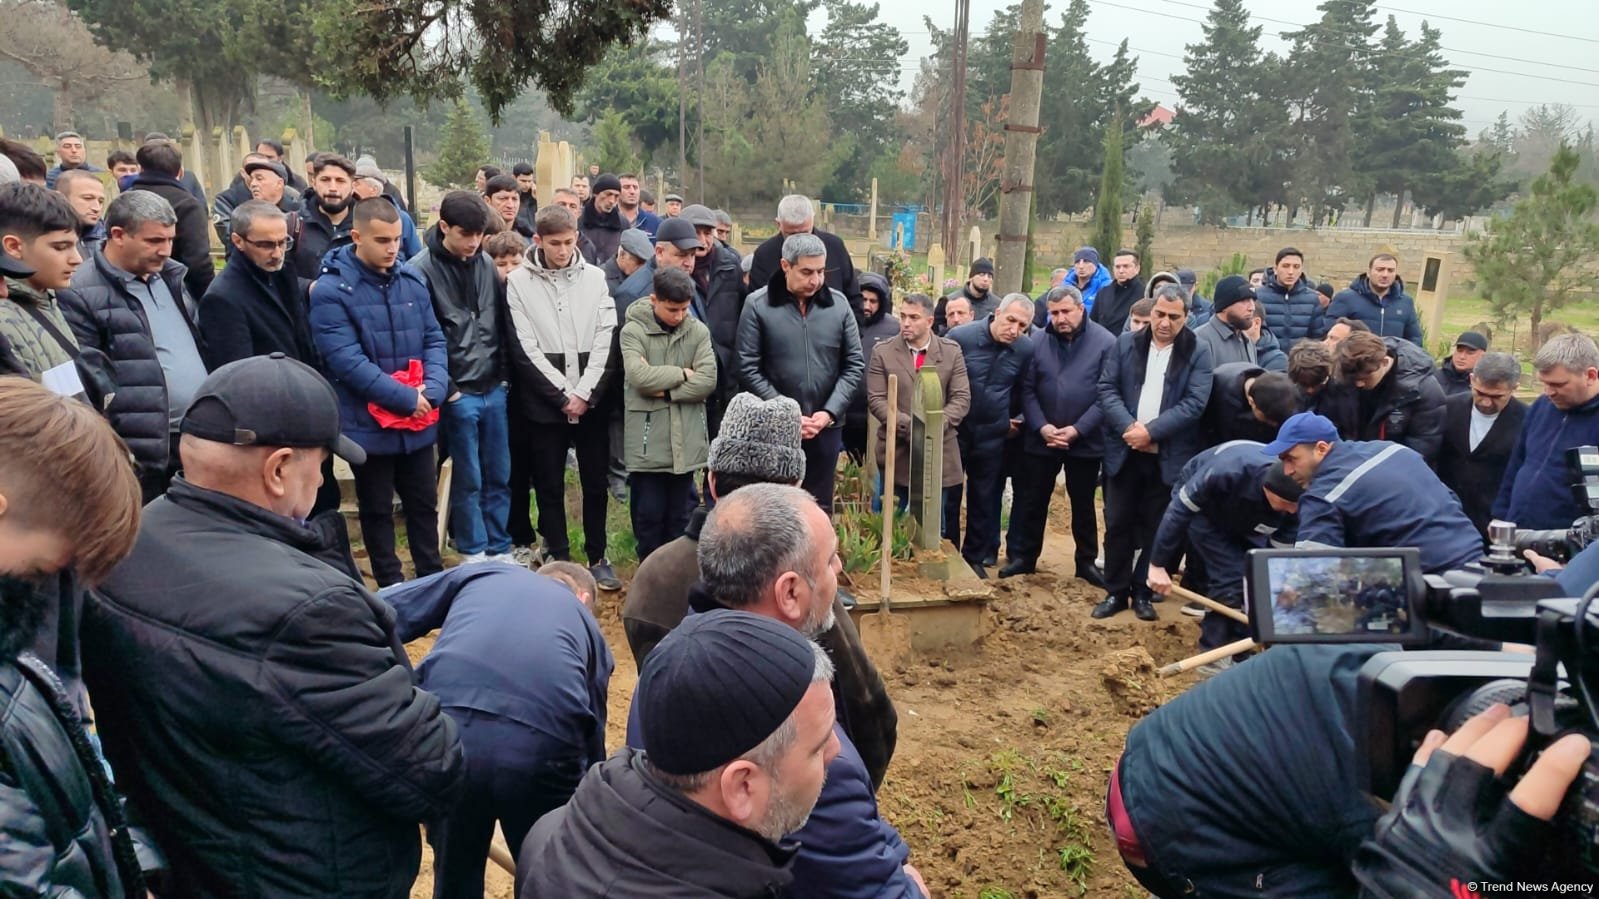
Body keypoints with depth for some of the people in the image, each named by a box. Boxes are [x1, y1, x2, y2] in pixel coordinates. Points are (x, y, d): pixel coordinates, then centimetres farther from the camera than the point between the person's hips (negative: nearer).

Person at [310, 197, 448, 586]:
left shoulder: (413, 278, 2)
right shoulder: (330, 290, -14)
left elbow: (435, 339, 4)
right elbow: (347, 361, -20)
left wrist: (433, 389, -14)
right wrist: (406, 398, -20)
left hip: (420, 422, 4)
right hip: (368, 424, -4)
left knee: (425, 505, 17)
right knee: (377, 511, 13)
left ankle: (433, 579, 32)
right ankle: (392, 588, 28)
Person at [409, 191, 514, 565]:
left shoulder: (486, 263, 6)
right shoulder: (422, 269, -9)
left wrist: (503, 372, 9)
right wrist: (444, 388, -10)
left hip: (494, 389, 5)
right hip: (458, 393, -5)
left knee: (499, 475, 11)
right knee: (468, 479, 5)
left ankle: (499, 550, 24)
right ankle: (474, 553, 20)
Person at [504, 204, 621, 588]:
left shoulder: (594, 277, 3)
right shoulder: (519, 282, -2)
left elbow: (605, 341, 0)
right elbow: (525, 350, -5)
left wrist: (585, 393, -9)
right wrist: (564, 395, -10)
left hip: (592, 399, 1)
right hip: (544, 402, -1)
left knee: (595, 482, 7)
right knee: (549, 485, 6)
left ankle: (597, 557, 20)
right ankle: (558, 559, 17)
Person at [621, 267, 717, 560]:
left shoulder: (698, 331, 3)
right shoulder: (633, 331, -4)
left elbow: (708, 380, -6)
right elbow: (639, 376, -18)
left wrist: (666, 390, -12)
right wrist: (682, 373, -9)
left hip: (687, 439, 3)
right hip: (647, 441, -2)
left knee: (680, 515, 13)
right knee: (648, 514, 6)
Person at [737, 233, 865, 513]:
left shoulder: (838, 303, 4)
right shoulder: (758, 305, -5)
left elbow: (855, 364, 5)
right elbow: (748, 369, -7)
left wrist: (829, 412, -7)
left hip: (826, 427, 3)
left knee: (820, 507, 12)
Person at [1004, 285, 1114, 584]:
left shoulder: (1106, 343, -8)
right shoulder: (1037, 341, -2)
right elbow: (1027, 389, -2)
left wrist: (1078, 429, -17)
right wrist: (1042, 427, -14)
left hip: (1086, 441, -1)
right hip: (1041, 439, 1)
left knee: (1083, 503, 14)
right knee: (1031, 500, 10)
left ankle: (1087, 561, 28)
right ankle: (1022, 556, 24)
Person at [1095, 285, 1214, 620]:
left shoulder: (1197, 353, -1)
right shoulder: (1125, 344, 5)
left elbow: (1194, 403, -10)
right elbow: (1107, 388, -2)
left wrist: (1151, 431, -18)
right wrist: (1128, 427, -16)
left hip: (1168, 456, -1)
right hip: (1125, 451, 2)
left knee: (1156, 527, 8)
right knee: (1118, 524, 6)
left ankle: (1143, 592, 20)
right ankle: (1116, 591, 18)